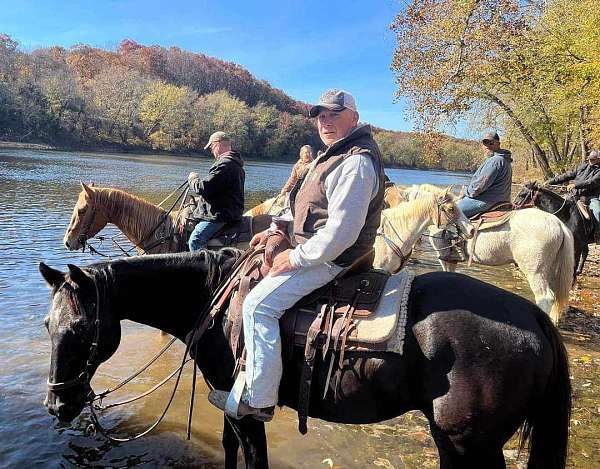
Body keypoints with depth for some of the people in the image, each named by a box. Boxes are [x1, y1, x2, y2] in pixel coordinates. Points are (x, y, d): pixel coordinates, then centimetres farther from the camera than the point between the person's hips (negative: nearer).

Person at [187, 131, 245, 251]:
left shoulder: (224, 164, -19)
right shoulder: (236, 164, 18)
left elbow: (203, 188, -22)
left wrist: (193, 178, -2)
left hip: (219, 215, -12)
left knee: (194, 241, -17)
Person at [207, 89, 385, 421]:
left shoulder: (357, 162, -22)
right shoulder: (332, 154, 14)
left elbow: (341, 231, -29)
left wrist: (297, 257, -21)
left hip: (330, 258, -11)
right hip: (312, 248, 11)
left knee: (258, 305, -17)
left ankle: (258, 400, -7)